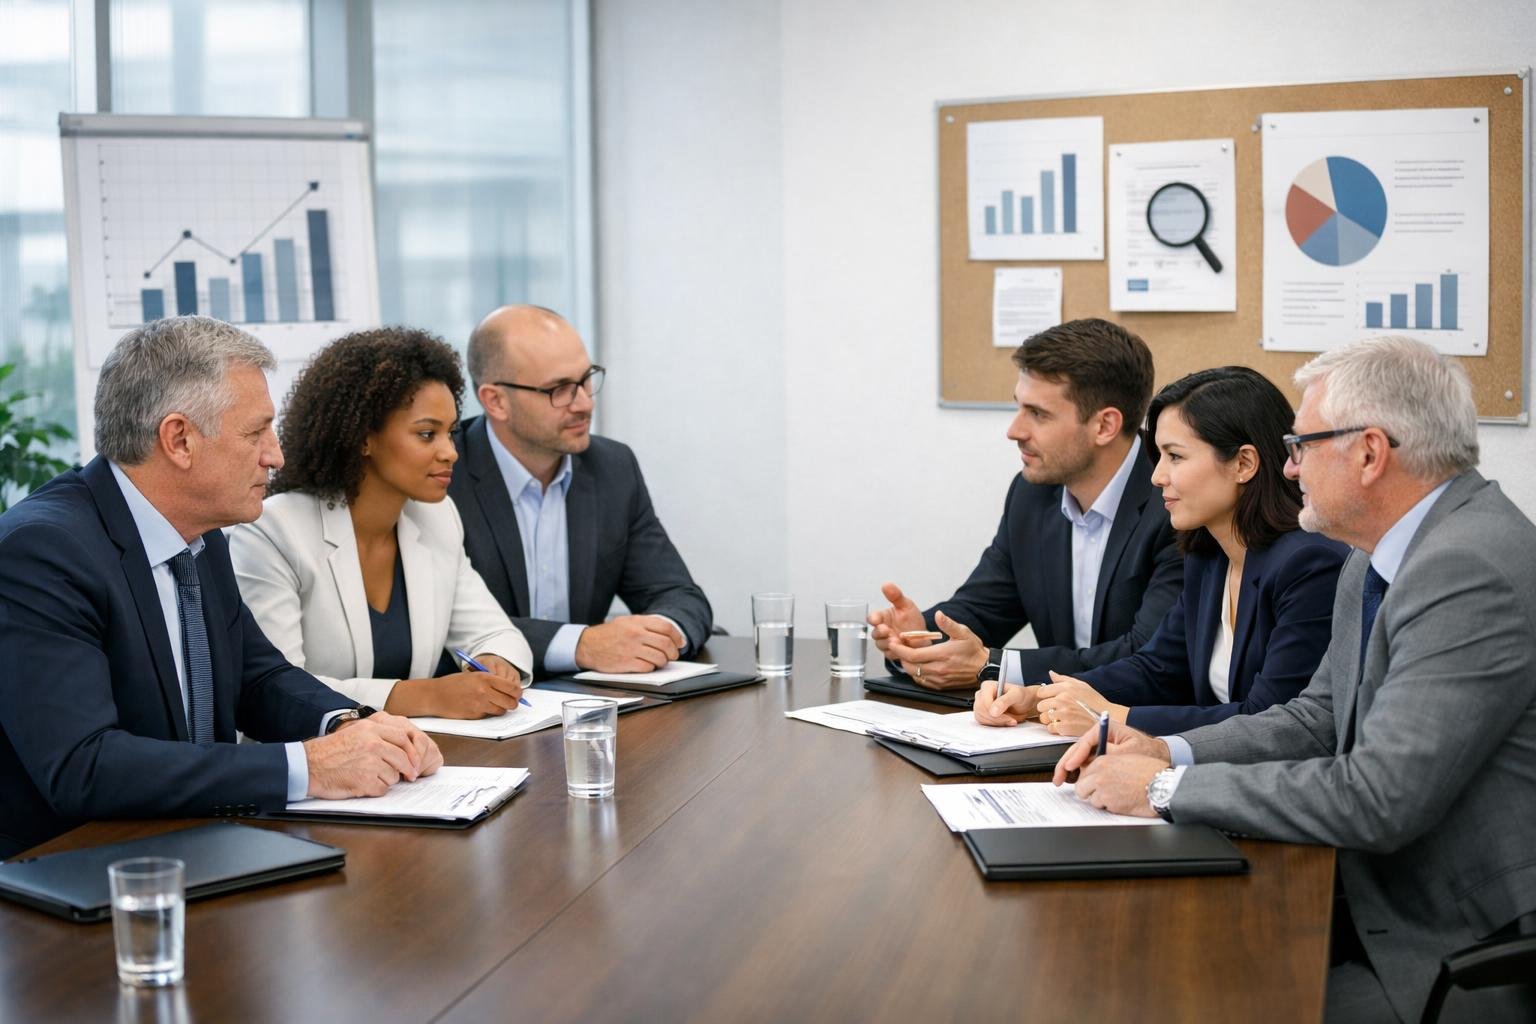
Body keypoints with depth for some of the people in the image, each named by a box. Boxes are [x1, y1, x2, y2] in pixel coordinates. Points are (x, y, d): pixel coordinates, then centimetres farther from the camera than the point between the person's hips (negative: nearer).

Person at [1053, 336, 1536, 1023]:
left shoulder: (1473, 569, -23)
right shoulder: (1378, 563, 9)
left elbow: (1380, 798, -28)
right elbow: (1316, 719, 17)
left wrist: (1168, 788, -18)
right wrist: (1169, 753, 0)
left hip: (1476, 957, -8)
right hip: (1396, 910, 9)